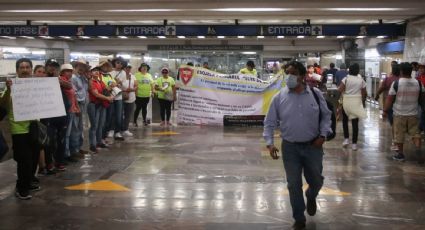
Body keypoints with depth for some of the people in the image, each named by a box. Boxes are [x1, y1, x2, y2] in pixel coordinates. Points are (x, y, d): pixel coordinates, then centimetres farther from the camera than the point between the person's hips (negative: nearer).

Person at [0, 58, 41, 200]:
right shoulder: (13, 85, -9)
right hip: (20, 129, -6)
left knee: (34, 158, 17)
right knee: (24, 160, -5)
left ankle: (29, 181, 36)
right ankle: (21, 188, 9)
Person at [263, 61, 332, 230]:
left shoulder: (316, 94, -4)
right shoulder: (279, 98, -6)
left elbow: (326, 116, 6)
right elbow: (270, 122, -1)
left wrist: (323, 135, -6)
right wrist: (270, 143, -11)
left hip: (313, 146, 1)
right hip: (290, 147, 0)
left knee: (316, 181, 13)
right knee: (294, 185, 6)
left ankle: (310, 197, 50)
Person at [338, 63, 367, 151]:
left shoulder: (346, 79, -6)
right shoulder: (361, 80, 1)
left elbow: (339, 90, -16)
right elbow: (364, 93, 2)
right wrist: (363, 102, 15)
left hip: (346, 102, -1)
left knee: (345, 120, 19)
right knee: (355, 122, 4)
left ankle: (346, 138, 11)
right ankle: (354, 143, 5)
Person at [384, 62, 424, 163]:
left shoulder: (396, 83, -14)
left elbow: (390, 99, -11)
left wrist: (385, 111, -2)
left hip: (399, 114, -3)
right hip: (413, 114, 3)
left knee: (399, 134, 8)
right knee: (415, 133, 11)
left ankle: (401, 154, 16)